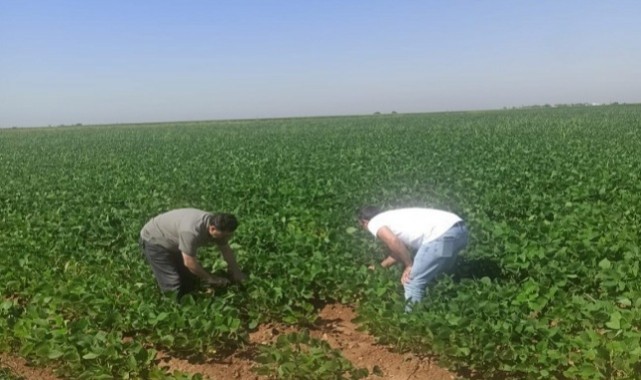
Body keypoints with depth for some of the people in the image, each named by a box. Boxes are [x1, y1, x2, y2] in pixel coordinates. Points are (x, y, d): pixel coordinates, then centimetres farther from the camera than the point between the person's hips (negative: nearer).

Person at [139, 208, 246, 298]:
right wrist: (210, 279, -21)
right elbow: (189, 262, -32)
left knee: (191, 281, 7)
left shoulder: (216, 224, -15)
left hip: (173, 243, 8)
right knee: (175, 288, -14)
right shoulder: (191, 231, -41)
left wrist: (236, 273, -4)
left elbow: (226, 250, 0)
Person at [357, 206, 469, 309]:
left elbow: (393, 242, -12)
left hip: (442, 234, -9)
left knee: (412, 282, 3)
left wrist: (409, 266, 1)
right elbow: (400, 248, 43)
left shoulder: (374, 223, 8)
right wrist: (381, 266, 55)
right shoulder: (393, 217, 32)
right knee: (430, 277, 27)